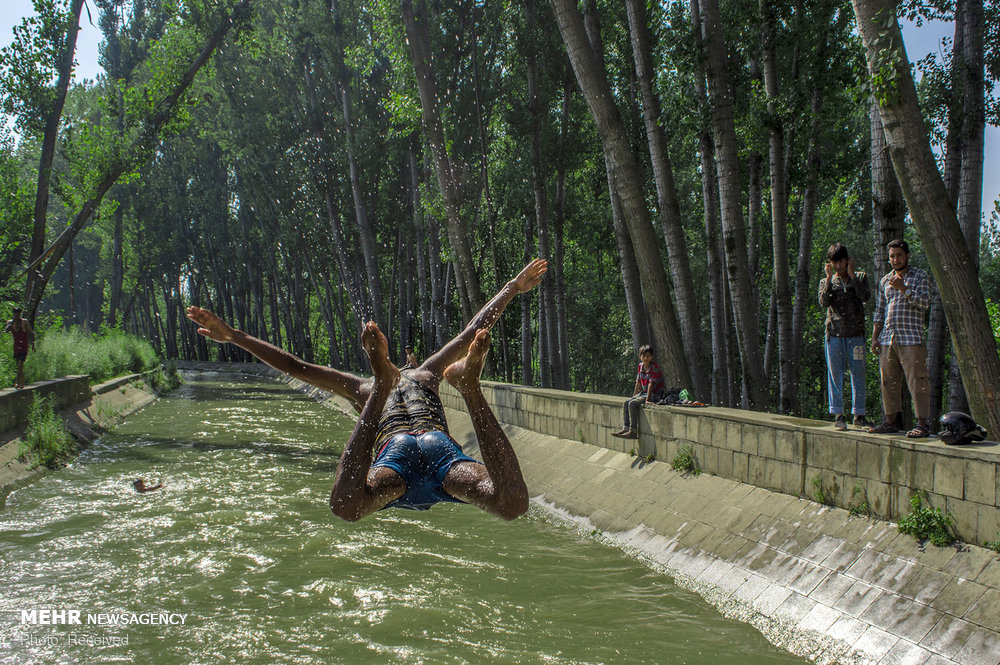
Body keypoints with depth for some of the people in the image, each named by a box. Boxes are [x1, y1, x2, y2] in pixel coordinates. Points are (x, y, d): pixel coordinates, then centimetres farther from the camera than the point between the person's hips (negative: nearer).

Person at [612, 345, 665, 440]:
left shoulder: (654, 366, -17)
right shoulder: (641, 366, 6)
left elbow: (651, 384, -20)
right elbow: (638, 383, 13)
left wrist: (647, 400, -23)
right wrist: (633, 396, 11)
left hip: (655, 394, -8)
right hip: (644, 392, 8)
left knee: (632, 404, -23)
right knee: (626, 402, -6)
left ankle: (633, 432, -22)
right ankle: (626, 428, -7)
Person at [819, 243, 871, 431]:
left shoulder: (860, 277, 11)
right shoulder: (826, 282, 12)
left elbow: (865, 296, -8)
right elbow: (824, 302, -7)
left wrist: (851, 275, -7)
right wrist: (829, 278, -9)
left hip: (855, 334, 0)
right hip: (834, 334, 0)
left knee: (858, 375, 2)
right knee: (835, 375, 1)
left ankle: (859, 415, 9)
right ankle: (838, 415, 7)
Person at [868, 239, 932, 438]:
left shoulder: (920, 277, 5)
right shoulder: (885, 281, 18)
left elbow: (924, 303, -9)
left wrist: (903, 288, -18)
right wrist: (874, 338, 12)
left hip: (911, 339, -5)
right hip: (887, 339, 5)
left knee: (917, 381, -7)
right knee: (888, 382, 6)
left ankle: (922, 424, -5)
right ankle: (890, 421, 12)